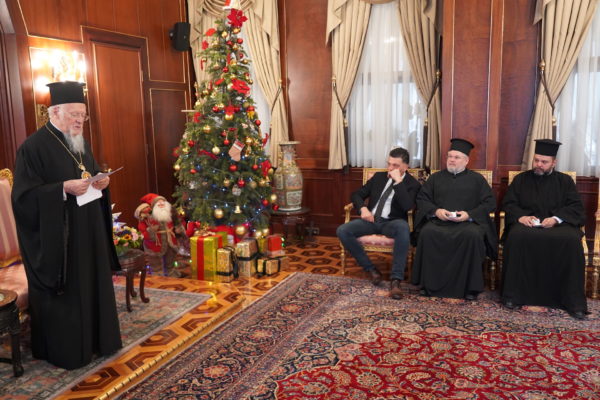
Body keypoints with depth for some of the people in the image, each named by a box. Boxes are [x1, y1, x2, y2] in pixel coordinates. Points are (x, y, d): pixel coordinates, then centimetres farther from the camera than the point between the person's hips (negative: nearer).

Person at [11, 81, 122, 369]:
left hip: (88, 233, 8)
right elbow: (24, 195, -17)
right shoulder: (33, 147, -13)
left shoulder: (80, 143, 11)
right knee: (64, 293, 3)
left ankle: (96, 339, 31)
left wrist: (101, 182, -3)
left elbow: (93, 174, 20)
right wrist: (64, 189, -28)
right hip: (56, 239, -7)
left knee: (93, 285, 15)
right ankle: (65, 351, 20)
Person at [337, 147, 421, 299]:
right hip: (372, 220, 4)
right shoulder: (379, 176, 14)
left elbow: (407, 206, -19)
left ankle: (396, 279, -37)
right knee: (342, 231, -21)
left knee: (403, 227, -41)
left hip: (392, 223, -4)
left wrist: (398, 181, -19)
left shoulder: (412, 184, 1)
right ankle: (371, 269, -12)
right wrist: (363, 208, -7)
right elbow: (357, 194, 14)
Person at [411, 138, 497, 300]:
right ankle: (429, 283, -22)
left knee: (473, 235, -35)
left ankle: (470, 286, -23)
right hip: (438, 220, 1)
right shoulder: (436, 178, 19)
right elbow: (421, 199, 12)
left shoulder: (477, 179, 15)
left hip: (468, 221, -1)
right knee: (427, 233, -32)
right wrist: (436, 211, -8)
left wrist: (469, 214, -10)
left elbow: (490, 203, 7)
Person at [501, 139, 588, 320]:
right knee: (517, 237, -36)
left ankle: (573, 301, -25)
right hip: (527, 222, 0)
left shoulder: (565, 181, 16)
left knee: (571, 240, -34)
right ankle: (513, 295, -28)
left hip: (558, 223, 0)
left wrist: (556, 218, -15)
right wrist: (520, 216, -14)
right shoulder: (521, 179, 16)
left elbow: (576, 207, 5)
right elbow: (508, 203, 9)